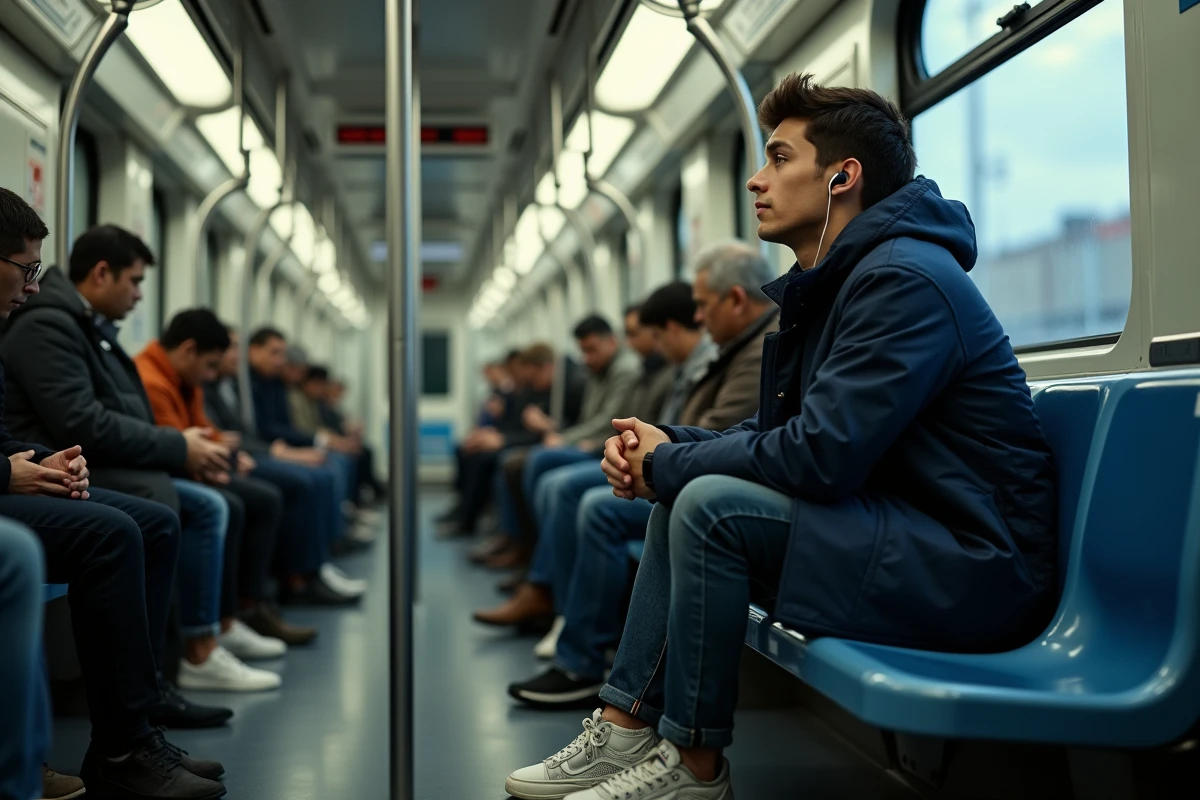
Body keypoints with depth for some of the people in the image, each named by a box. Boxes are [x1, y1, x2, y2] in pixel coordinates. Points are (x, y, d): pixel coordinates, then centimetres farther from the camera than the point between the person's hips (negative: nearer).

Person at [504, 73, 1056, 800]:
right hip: (902, 529, 10)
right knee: (683, 497, 8)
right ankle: (627, 730, 6)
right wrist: (665, 446, -2)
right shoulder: (828, 286, 15)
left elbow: (819, 454, -25)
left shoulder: (904, 278, -18)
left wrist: (669, 463, -11)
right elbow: (777, 436, 16)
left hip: (975, 565, -10)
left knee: (711, 505, -23)